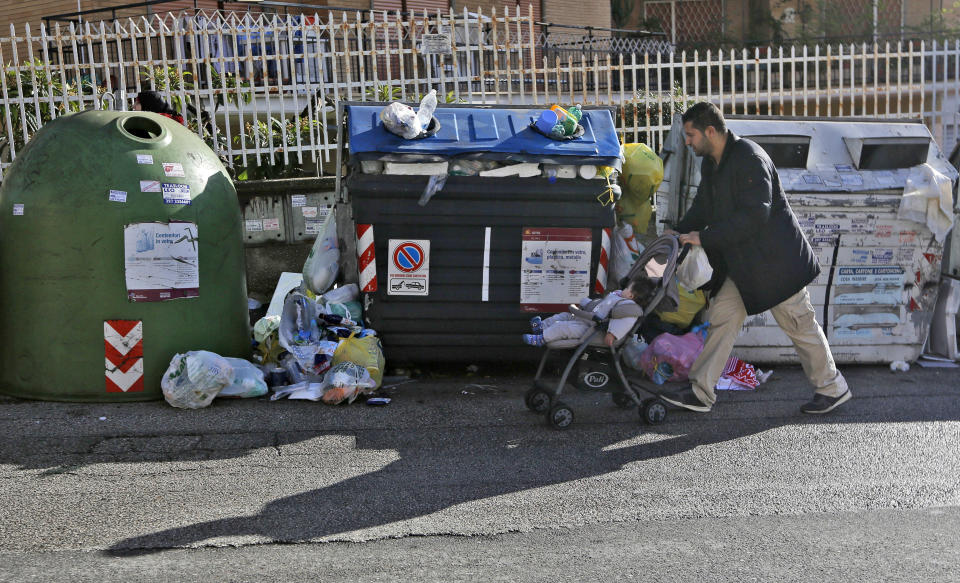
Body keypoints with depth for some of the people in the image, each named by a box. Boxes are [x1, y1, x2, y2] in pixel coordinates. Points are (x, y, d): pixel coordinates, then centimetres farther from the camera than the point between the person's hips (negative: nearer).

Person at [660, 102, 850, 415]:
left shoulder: (750, 158, -22)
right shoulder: (710, 162, 8)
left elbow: (754, 215, -28)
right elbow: (703, 206, 17)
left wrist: (704, 237, -25)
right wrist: (680, 232, 1)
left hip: (775, 259, -9)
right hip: (741, 264, 9)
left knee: (799, 324, 3)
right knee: (721, 316, 5)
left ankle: (832, 387, 21)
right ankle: (700, 393, 9)